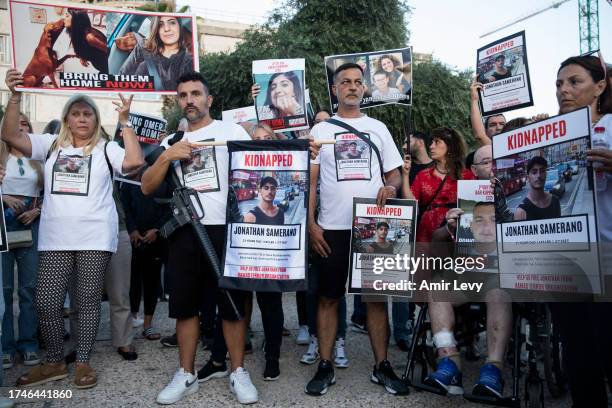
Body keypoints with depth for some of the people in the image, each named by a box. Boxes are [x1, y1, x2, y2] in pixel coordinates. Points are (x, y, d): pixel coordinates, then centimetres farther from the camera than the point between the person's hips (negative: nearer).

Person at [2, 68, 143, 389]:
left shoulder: (106, 149, 5)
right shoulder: (51, 145, 12)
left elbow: (135, 161, -12)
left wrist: (125, 121, -11)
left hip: (95, 239, -2)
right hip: (55, 239, 3)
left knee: (88, 301, 4)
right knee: (46, 302, 3)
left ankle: (83, 362, 18)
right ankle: (54, 362, 21)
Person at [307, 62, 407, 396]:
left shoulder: (378, 128, 12)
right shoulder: (320, 130, 8)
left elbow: (394, 171, 13)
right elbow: (310, 180, 4)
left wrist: (391, 186, -12)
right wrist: (311, 224, -5)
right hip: (332, 227, -1)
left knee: (377, 297, 5)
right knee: (328, 297, 3)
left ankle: (382, 366, 15)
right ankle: (325, 366, 13)